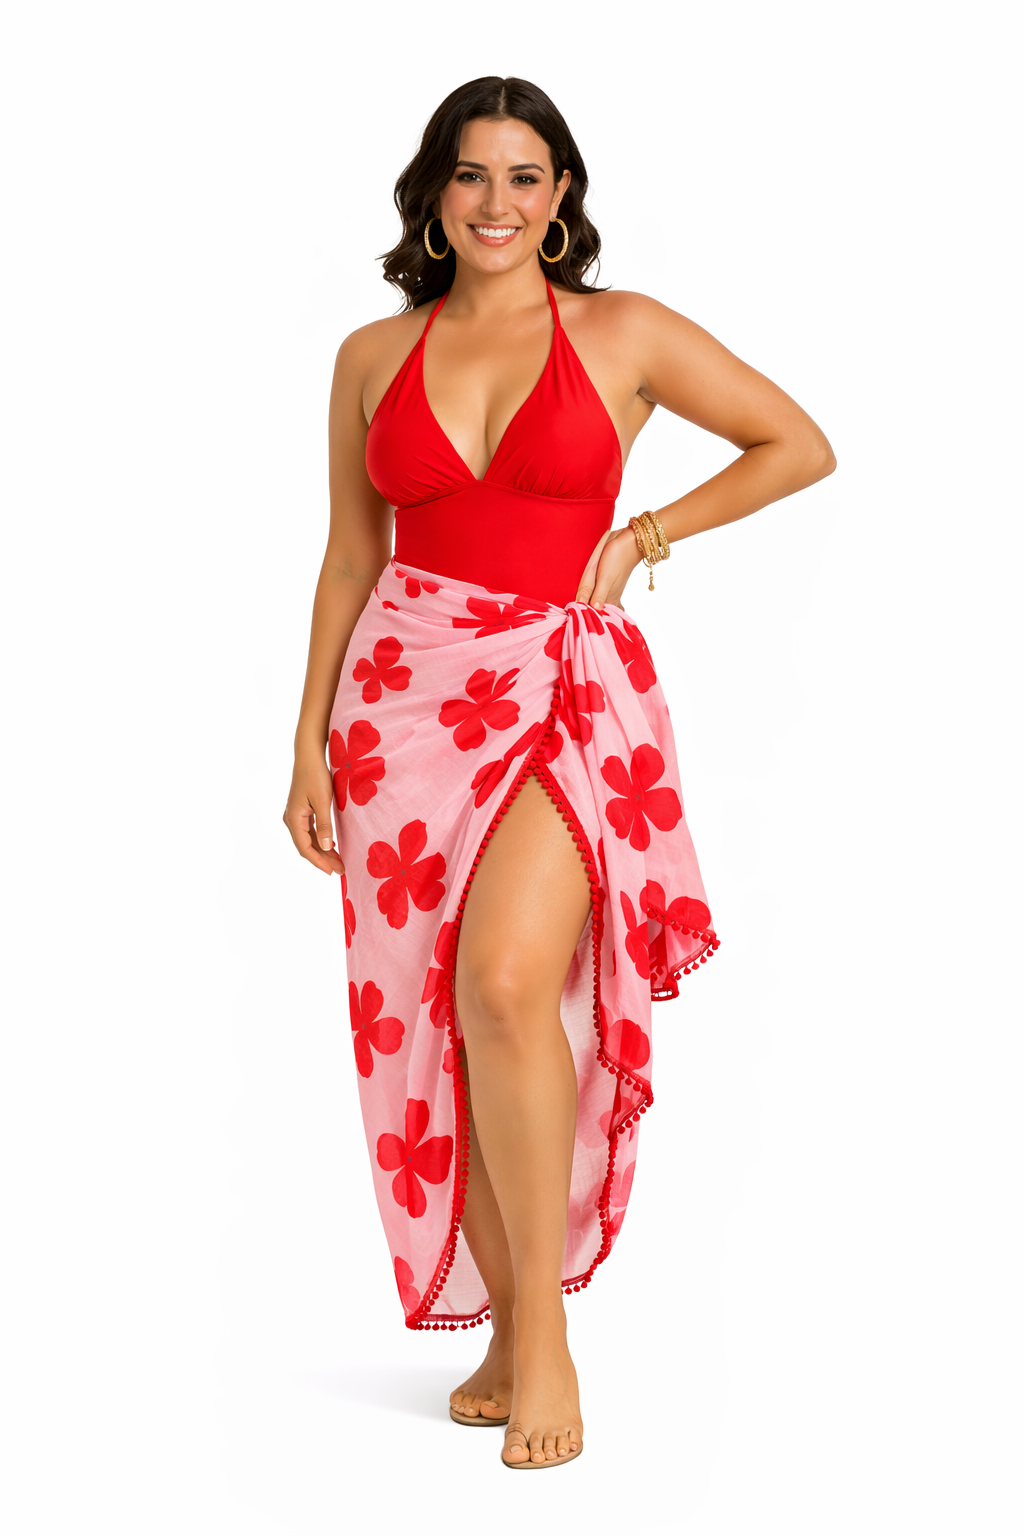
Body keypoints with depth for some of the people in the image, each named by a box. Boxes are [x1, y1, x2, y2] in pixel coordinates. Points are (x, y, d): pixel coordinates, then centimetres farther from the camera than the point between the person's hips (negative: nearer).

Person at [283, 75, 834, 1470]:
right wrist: (312, 741, 9)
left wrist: (646, 534, 1)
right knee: (438, 1021, 2)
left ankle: (545, 1327, -8)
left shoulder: (622, 334, 4)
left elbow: (800, 447, 10)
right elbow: (350, 559, 14)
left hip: (567, 688, -3)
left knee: (504, 983, -23)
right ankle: (506, 1340, 16)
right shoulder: (375, 358, 10)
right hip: (409, 688, 3)